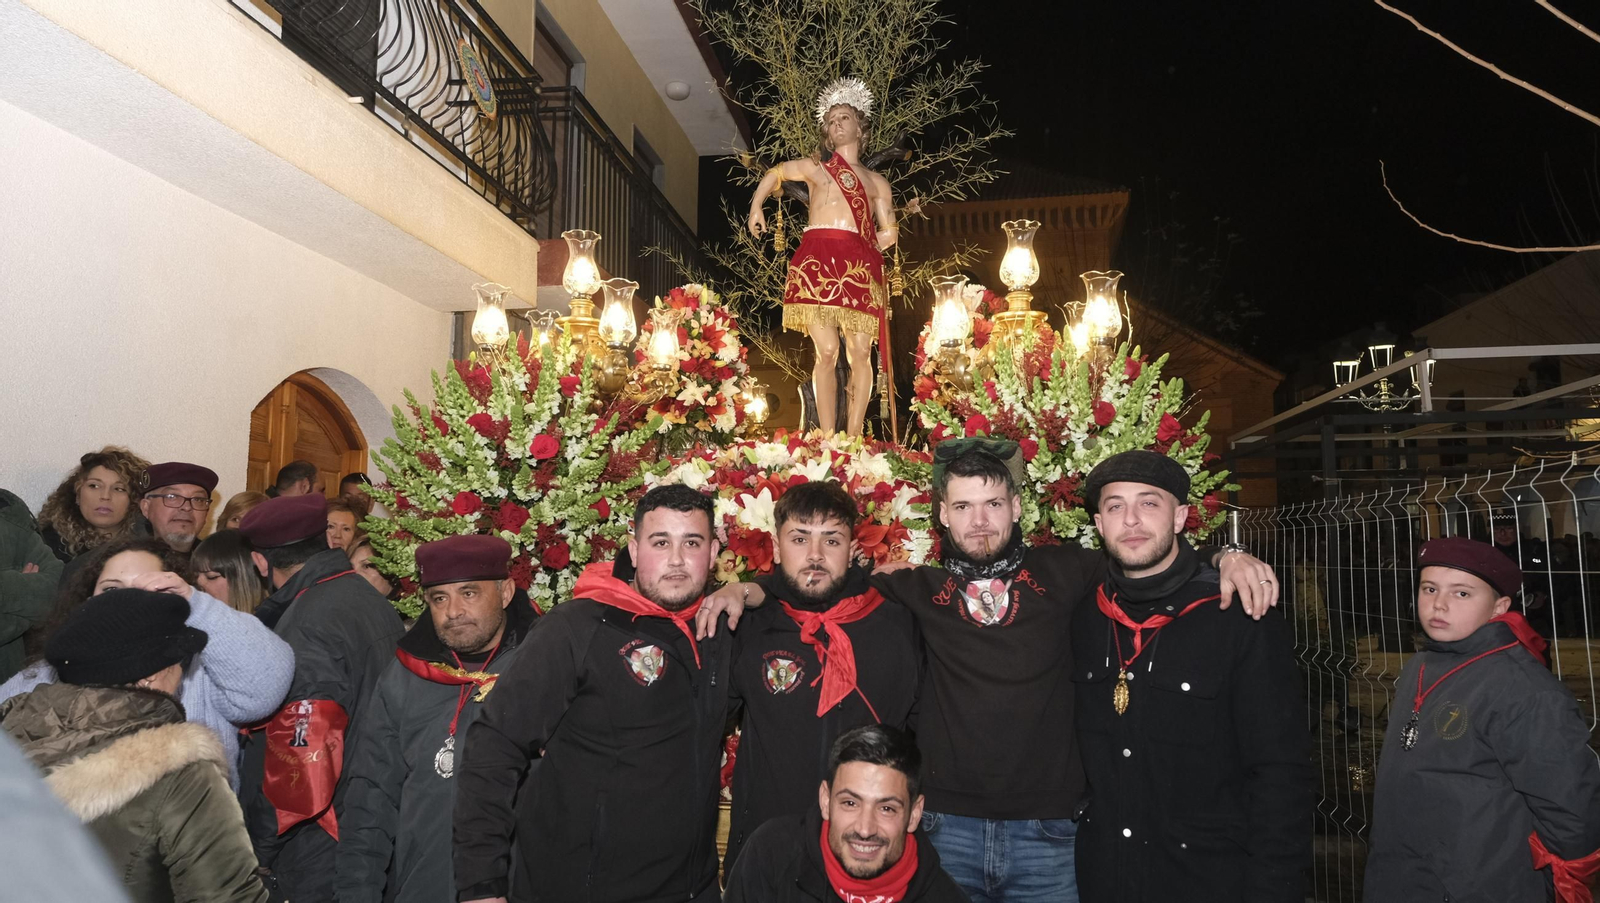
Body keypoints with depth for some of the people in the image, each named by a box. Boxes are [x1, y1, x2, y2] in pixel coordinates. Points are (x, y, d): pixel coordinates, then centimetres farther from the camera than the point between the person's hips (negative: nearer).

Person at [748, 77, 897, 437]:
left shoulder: (877, 182, 20)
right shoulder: (815, 168, 18)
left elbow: (889, 234, 19)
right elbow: (773, 174, 31)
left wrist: (868, 246, 5)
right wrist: (756, 208, 21)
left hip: (860, 269, 2)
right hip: (819, 264, -2)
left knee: (860, 354, -5)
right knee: (827, 351, -11)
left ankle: (853, 439, 0)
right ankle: (828, 439, -8)